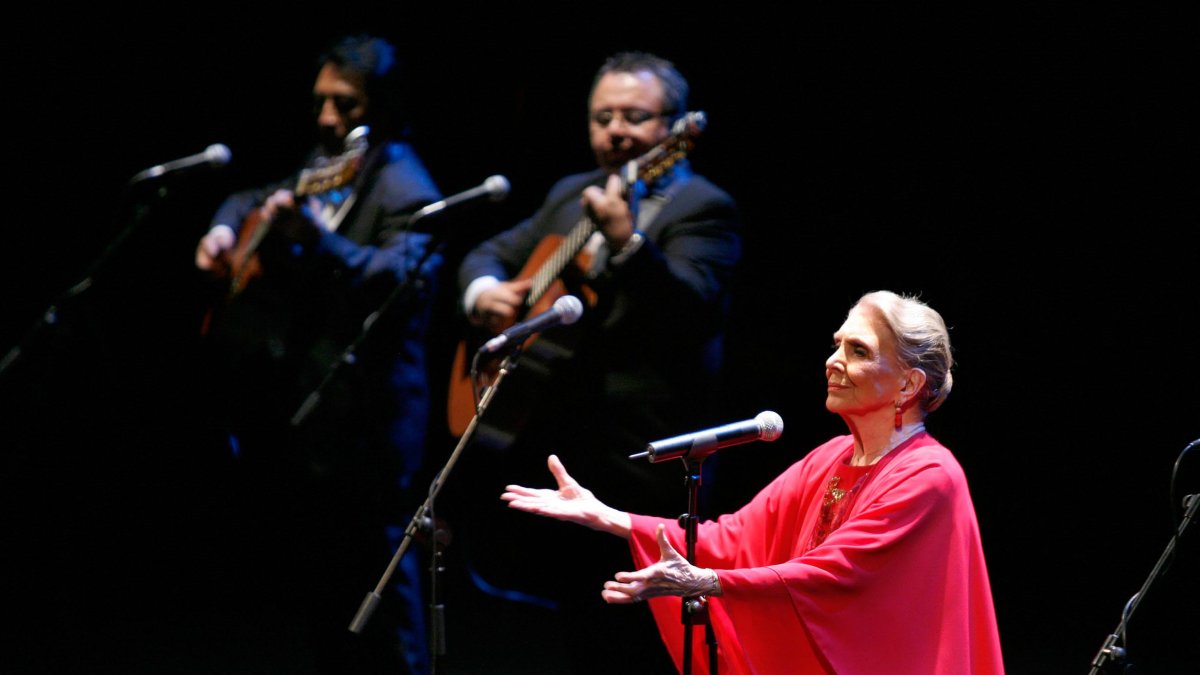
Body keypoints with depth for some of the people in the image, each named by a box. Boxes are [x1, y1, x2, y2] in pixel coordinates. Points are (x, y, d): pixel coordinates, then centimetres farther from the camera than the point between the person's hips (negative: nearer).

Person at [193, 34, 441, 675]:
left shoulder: (403, 190, -13)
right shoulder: (320, 169, 13)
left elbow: (405, 279, -31)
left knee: (371, 584, -6)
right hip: (290, 412, 9)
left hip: (354, 423, -9)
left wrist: (317, 236, -42)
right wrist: (224, 230, 10)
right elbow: (250, 203, 32)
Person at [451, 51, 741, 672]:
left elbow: (686, 306, -22)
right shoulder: (571, 196, 18)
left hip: (624, 459, -7)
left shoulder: (702, 211, -5)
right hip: (533, 443, 7)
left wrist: (627, 242, -39)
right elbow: (490, 253, 26)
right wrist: (483, 290, 2)